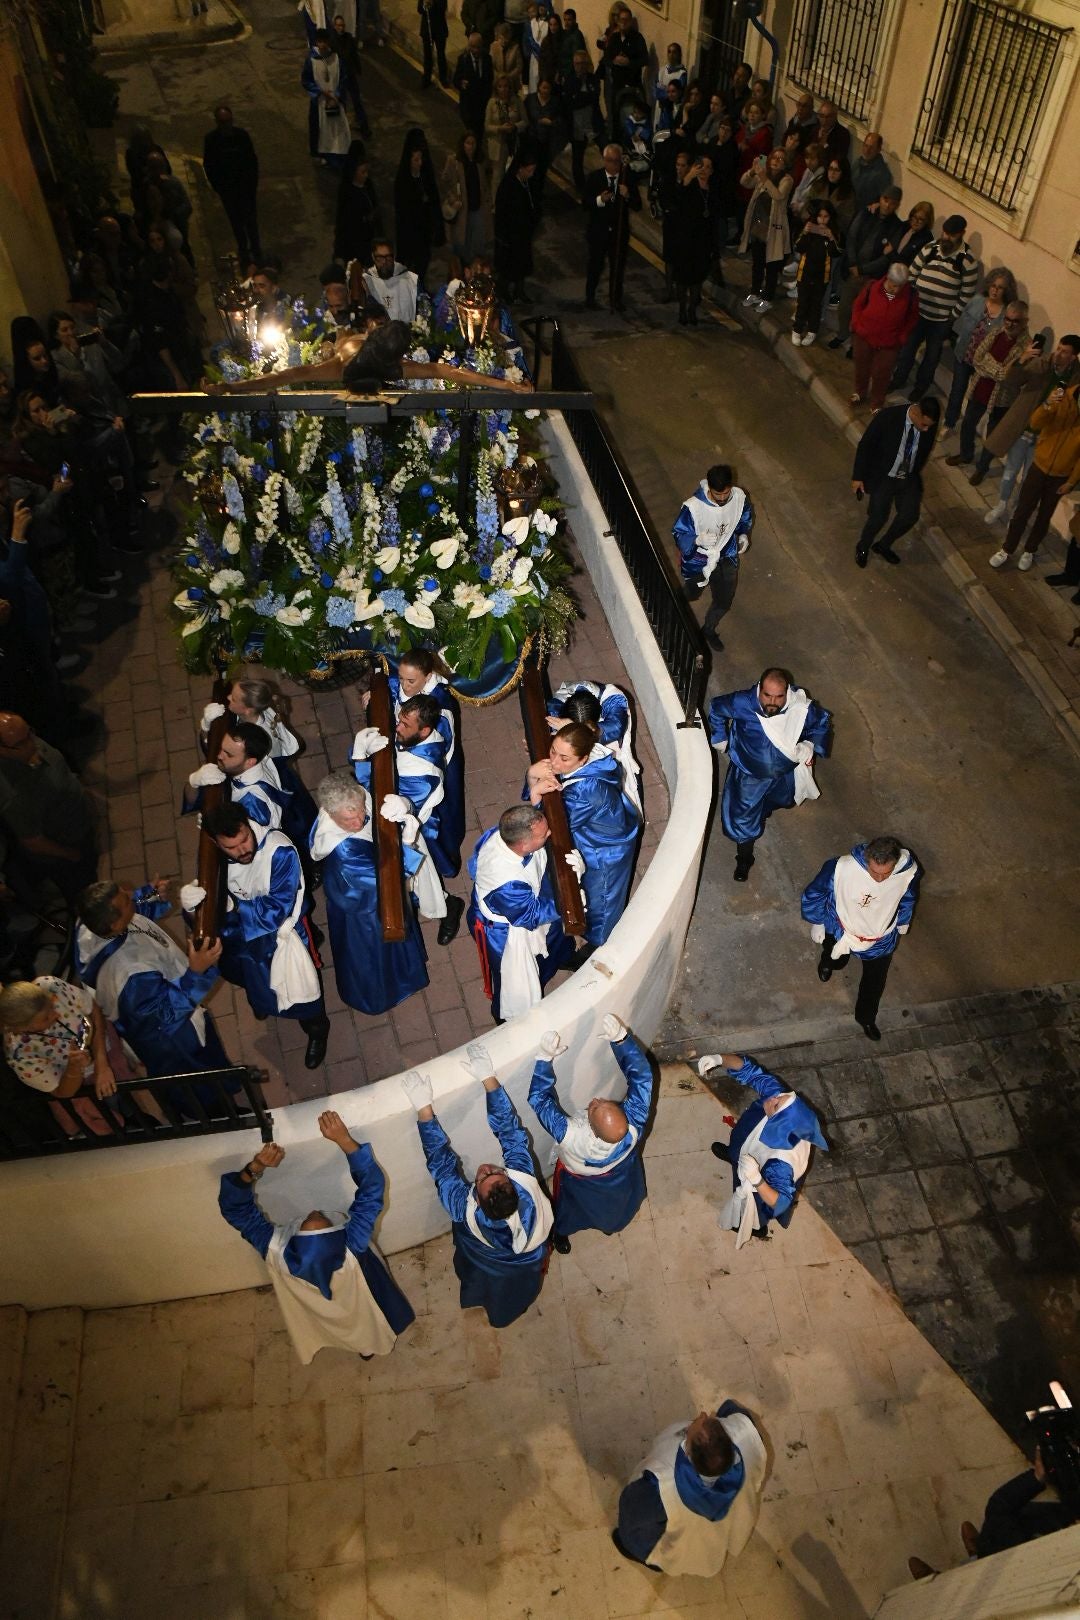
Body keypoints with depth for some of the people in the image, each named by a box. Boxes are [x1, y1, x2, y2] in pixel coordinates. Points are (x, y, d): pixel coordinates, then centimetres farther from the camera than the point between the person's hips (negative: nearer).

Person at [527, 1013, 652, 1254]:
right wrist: (621, 1038, -50)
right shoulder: (634, 1124, -45)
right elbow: (641, 1075, -39)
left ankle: (560, 1235, 62)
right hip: (619, 1180, 3)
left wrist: (546, 1057, -46)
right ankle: (609, 1224, 69)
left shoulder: (571, 1137, -50)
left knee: (565, 1211, 32)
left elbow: (538, 1098, -40)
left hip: (578, 1183, -3)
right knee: (612, 1205, 38)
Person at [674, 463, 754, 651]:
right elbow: (679, 535, -22)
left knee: (724, 602, 17)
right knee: (692, 595, 24)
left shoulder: (739, 496, -19)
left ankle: (709, 629, 48)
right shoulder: (693, 506, -33)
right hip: (698, 561, -3)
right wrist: (698, 540, -41)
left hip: (727, 560, 3)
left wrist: (744, 535, -13)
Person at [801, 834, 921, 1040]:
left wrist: (903, 923, 13)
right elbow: (814, 893, -19)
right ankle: (827, 963, 68)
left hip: (881, 940, 2)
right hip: (841, 931, -1)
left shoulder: (909, 872, -31)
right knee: (836, 961, 31)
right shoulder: (841, 867, -40)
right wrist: (816, 923, -5)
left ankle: (866, 1018, 53)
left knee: (874, 983, 23)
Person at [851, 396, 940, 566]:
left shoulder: (930, 424, -14)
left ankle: (883, 545, 20)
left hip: (909, 478, 4)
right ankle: (863, 548, 20)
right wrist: (858, 477, -10)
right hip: (883, 477, -4)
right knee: (878, 517, -11)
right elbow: (865, 445, -14)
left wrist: (915, 473, 17)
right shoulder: (887, 417, -27)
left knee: (910, 516, -7)